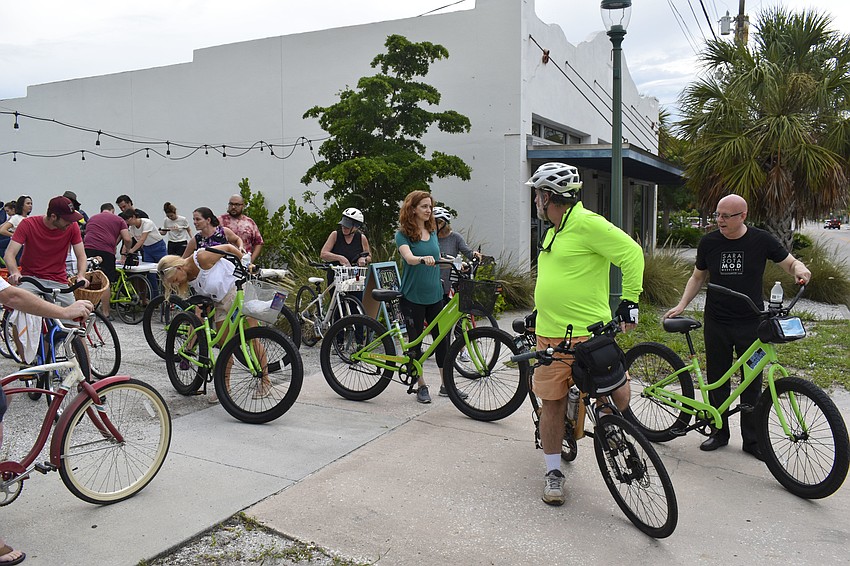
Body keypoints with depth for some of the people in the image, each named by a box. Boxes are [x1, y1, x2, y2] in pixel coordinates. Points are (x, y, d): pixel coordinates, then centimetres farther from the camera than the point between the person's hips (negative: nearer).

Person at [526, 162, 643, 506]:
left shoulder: (586, 223, -12)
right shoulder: (555, 230, 17)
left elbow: (631, 253, -15)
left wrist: (629, 301, -14)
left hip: (590, 332, -8)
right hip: (550, 334, 8)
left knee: (616, 397, -7)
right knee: (552, 402, 8)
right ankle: (553, 473, 20)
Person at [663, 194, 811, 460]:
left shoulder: (761, 240, -4)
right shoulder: (708, 242, 1)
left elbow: (790, 262, 6)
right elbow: (698, 276, 12)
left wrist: (799, 268, -18)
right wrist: (682, 305, 2)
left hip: (751, 324, -1)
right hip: (716, 323, 2)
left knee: (752, 384, 4)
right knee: (717, 381, 9)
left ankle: (752, 439, 16)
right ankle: (719, 432, 23)